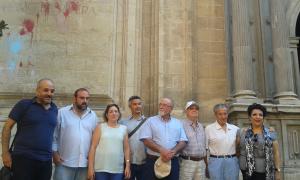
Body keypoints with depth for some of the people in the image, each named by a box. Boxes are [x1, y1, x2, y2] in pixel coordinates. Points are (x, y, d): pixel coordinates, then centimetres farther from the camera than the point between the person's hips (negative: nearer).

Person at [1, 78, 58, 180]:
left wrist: (54, 152, 12)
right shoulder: (24, 105, -4)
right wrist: (5, 152, -5)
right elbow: (7, 127, -1)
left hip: (46, 161, 4)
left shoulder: (54, 109, 8)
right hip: (23, 158, -4)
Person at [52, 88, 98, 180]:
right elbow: (54, 134, 1)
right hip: (65, 162, -3)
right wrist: (55, 152, -4)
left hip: (85, 163, 3)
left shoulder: (93, 116, 9)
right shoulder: (62, 112, 0)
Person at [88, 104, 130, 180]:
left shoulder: (123, 128, 8)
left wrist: (127, 166, 2)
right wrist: (90, 167, -6)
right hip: (101, 169, -2)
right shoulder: (100, 127, 2)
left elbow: (126, 148, 8)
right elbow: (93, 147, -2)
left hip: (118, 169, 2)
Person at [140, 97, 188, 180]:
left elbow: (183, 142, 5)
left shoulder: (178, 123, 12)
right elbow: (146, 140, -6)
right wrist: (161, 150, -18)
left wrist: (172, 152, -14)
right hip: (153, 161, -2)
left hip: (173, 161, 2)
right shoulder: (151, 121, 4)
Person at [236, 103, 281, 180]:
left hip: (266, 172, 0)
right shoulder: (243, 132, 3)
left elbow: (276, 153, 3)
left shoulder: (270, 132, 3)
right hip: (248, 171, 0)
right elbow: (237, 149, 9)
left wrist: (277, 171, -1)